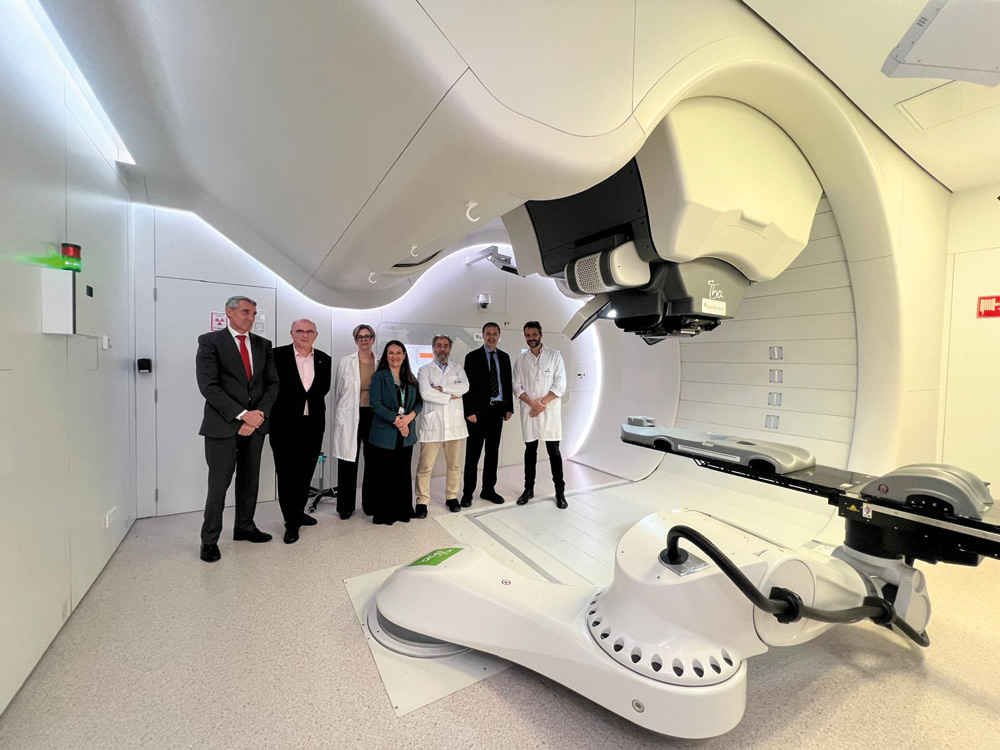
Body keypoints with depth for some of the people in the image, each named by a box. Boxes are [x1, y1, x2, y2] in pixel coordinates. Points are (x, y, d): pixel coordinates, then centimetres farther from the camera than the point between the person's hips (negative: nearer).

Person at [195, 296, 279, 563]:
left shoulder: (263, 344, 10)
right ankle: (209, 540, 20)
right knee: (219, 484, 3)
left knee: (250, 480, 14)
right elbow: (208, 386, -12)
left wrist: (258, 415, -8)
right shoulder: (210, 341, -3)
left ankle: (244, 528, 30)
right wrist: (242, 414, -17)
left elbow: (272, 383, 6)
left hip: (255, 423, 4)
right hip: (223, 425, -4)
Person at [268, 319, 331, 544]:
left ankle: (298, 513, 34)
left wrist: (309, 400, -2)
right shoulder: (278, 355, -4)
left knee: (305, 473, 15)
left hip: (313, 424, 4)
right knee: (287, 473, 5)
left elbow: (324, 388, 9)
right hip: (285, 424, -3)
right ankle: (292, 522, 17)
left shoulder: (324, 359, 6)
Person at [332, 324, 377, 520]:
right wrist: (344, 411, 8)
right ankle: (346, 506, 20)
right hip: (350, 417, -1)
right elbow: (337, 391, 8)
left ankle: (370, 503, 24)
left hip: (374, 416, 2)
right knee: (349, 462, 5)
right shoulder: (345, 362, 1)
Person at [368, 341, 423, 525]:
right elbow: (376, 405, -10)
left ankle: (402, 510, 24)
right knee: (384, 475, 3)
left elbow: (419, 401, 7)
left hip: (406, 434, 4)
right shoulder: (379, 376, -1)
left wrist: (409, 417, -12)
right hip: (385, 434, -4)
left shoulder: (410, 378, 12)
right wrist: (396, 419, -18)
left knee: (403, 474, 10)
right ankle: (383, 514, 18)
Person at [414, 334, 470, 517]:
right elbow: (425, 393, -11)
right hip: (432, 424, -2)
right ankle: (422, 501, 14)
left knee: (454, 464, 11)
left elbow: (465, 387, -7)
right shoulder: (424, 370, 5)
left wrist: (441, 388, -11)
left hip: (454, 423, 2)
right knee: (425, 466, 1)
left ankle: (451, 497, 26)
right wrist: (450, 396, -9)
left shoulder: (457, 368, 12)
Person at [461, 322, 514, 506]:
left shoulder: (504, 357, 10)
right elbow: (467, 386, -7)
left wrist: (509, 408, 6)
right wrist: (469, 412, -13)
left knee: (493, 452, 12)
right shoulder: (472, 357, -3)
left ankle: (488, 490, 24)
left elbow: (508, 384, 12)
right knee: (473, 454, 4)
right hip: (478, 411, -4)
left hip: (498, 410, 4)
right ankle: (468, 493, 14)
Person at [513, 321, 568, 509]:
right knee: (530, 451, 10)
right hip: (528, 412, 2)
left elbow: (560, 385, -5)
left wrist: (542, 403, -12)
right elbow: (517, 387, 2)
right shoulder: (520, 360, 7)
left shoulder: (554, 356, 1)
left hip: (550, 411, -2)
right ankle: (528, 489, 22)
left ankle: (560, 492, 12)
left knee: (554, 451, 3)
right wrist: (533, 403, -13)